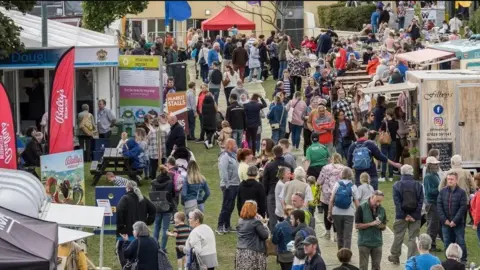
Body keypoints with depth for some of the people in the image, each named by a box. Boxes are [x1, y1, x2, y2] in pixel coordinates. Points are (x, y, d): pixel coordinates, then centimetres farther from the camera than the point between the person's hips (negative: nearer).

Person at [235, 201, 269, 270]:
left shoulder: (240, 221, 6)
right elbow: (265, 235, -12)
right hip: (253, 253, -7)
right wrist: (264, 226, 9)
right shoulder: (256, 222, -14)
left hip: (240, 252, 7)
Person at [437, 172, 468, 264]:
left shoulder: (461, 192, -6)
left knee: (460, 242, -1)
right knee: (447, 242, 9)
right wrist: (444, 219, -8)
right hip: (446, 223, 4)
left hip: (458, 223, -3)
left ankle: (463, 260, 5)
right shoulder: (443, 191, 4)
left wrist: (455, 221, -15)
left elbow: (463, 208, -10)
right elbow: (439, 206, 2)